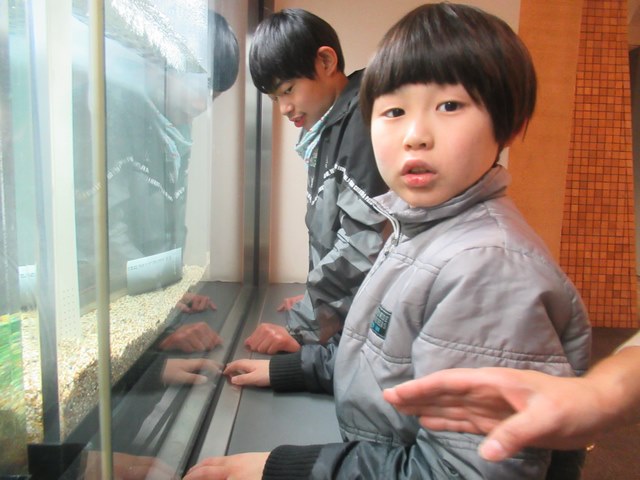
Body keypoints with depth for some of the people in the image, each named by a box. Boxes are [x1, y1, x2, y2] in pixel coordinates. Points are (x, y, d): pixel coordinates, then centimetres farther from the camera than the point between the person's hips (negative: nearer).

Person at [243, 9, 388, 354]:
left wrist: (303, 326, -18)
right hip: (343, 316, 8)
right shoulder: (328, 131, 11)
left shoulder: (364, 123, -17)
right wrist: (316, 298, 8)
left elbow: (363, 245, -22)